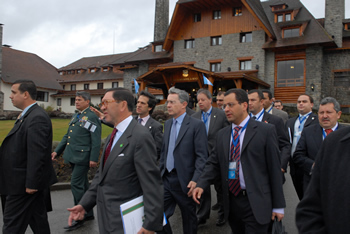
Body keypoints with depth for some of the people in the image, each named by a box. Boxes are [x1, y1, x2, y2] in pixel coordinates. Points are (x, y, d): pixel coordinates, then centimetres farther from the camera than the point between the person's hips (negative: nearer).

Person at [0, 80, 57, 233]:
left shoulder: (37, 118, -21)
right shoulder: (28, 115, 12)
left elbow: (37, 154, -25)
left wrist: (31, 183, -23)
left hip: (24, 183, -10)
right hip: (32, 181, 10)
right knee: (38, 222, 18)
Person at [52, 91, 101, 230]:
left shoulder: (92, 117, -9)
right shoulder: (75, 117, 18)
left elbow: (96, 140, -14)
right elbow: (67, 136, 21)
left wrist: (94, 158, -19)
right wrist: (57, 151, 14)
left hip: (82, 157, -9)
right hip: (73, 157, 9)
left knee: (76, 185, -8)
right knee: (83, 185, 15)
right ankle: (89, 214, 27)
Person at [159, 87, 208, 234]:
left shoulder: (197, 125, -11)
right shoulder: (167, 124, 10)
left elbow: (202, 156, -14)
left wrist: (195, 180, -21)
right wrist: (160, 171, 12)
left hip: (184, 180, -5)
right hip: (166, 178, 6)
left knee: (189, 219, 13)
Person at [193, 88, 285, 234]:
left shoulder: (265, 131, -6)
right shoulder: (222, 134, 8)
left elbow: (274, 168, -5)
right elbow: (213, 163, 10)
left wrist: (278, 206, -4)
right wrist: (201, 184, -8)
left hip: (256, 204, -4)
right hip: (231, 201, 5)